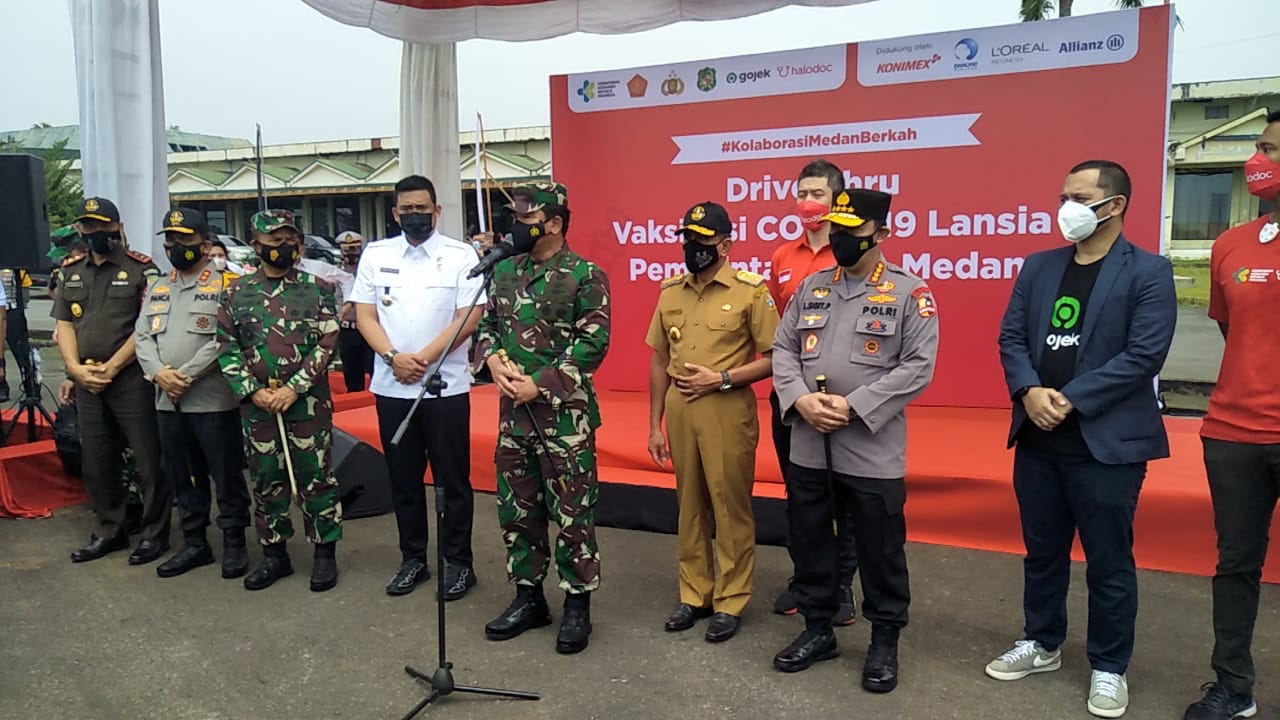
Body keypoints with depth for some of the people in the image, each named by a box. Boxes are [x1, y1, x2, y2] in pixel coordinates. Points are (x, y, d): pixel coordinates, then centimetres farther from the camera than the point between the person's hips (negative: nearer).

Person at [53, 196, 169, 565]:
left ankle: (155, 533, 11)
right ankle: (111, 531, 27)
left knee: (149, 461, -1)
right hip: (86, 381, 6)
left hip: (132, 379, -6)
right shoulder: (71, 271, 14)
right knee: (96, 462, 13)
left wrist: (112, 367, -13)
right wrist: (75, 368, -4)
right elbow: (64, 324, 12)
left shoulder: (142, 269, -4)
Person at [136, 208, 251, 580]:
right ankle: (194, 542, 27)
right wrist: (158, 372, -9)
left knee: (226, 475, 2)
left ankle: (234, 543, 14)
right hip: (167, 402, 7)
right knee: (183, 477, 15)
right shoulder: (157, 289, 16)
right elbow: (142, 336, 9)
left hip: (213, 400, -6)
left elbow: (224, 340, -15)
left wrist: (187, 375, -18)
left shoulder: (224, 285, -5)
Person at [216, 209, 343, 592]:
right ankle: (274, 554, 25)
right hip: (256, 405, 2)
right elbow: (227, 349, 5)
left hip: (308, 403, -2)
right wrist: (253, 390, -7)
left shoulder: (317, 288, 0)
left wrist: (294, 388, -13)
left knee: (317, 478, 4)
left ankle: (325, 553, 16)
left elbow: (327, 343, -6)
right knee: (266, 481, 11)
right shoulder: (237, 292, 5)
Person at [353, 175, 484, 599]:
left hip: (446, 386, -3)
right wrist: (394, 356, -12)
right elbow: (364, 316, 4)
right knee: (403, 479, 12)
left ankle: (458, 561, 16)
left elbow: (469, 317, -8)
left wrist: (424, 357, -14)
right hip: (391, 387, 3)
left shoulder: (461, 255, -1)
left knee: (453, 479, 4)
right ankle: (413, 558, 26)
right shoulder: (375, 255, 8)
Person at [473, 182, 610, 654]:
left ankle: (578, 605, 17)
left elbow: (593, 342, -14)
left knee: (572, 513, 2)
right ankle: (528, 597, 30)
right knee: (516, 509, 14)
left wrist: (539, 383, -18)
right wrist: (493, 360, -6)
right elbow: (487, 324, 16)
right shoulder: (504, 272, 11)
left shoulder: (585, 276, -9)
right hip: (513, 412, 7)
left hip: (565, 415, -6)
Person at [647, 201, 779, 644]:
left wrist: (721, 379, -17)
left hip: (727, 413, -5)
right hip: (680, 412, 5)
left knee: (730, 507, 4)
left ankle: (730, 602, 17)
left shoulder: (751, 290, -7)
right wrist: (655, 425, 10)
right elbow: (659, 362, 12)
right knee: (689, 506, 14)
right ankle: (694, 594, 27)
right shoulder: (670, 291, 9)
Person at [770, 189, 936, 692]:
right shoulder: (811, 287, 9)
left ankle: (884, 642, 28)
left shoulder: (909, 292, -5)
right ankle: (818, 629, 34)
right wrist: (800, 399, -11)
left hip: (873, 452, -4)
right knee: (810, 542, 16)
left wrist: (854, 406, -19)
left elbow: (918, 366, -12)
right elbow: (783, 348, 7)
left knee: (880, 552, 8)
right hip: (808, 447, 5)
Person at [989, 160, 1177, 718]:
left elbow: (1145, 355, -14)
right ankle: (1041, 644, 35)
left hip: (1107, 442, -5)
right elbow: (1011, 336, 5)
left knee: (1109, 562, 7)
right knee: (1042, 551, 17)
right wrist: (1029, 391, -12)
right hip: (1037, 438, 5)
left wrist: (1070, 399, -18)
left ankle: (1109, 667, 25)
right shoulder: (1038, 267, 9)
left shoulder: (1148, 272, -6)